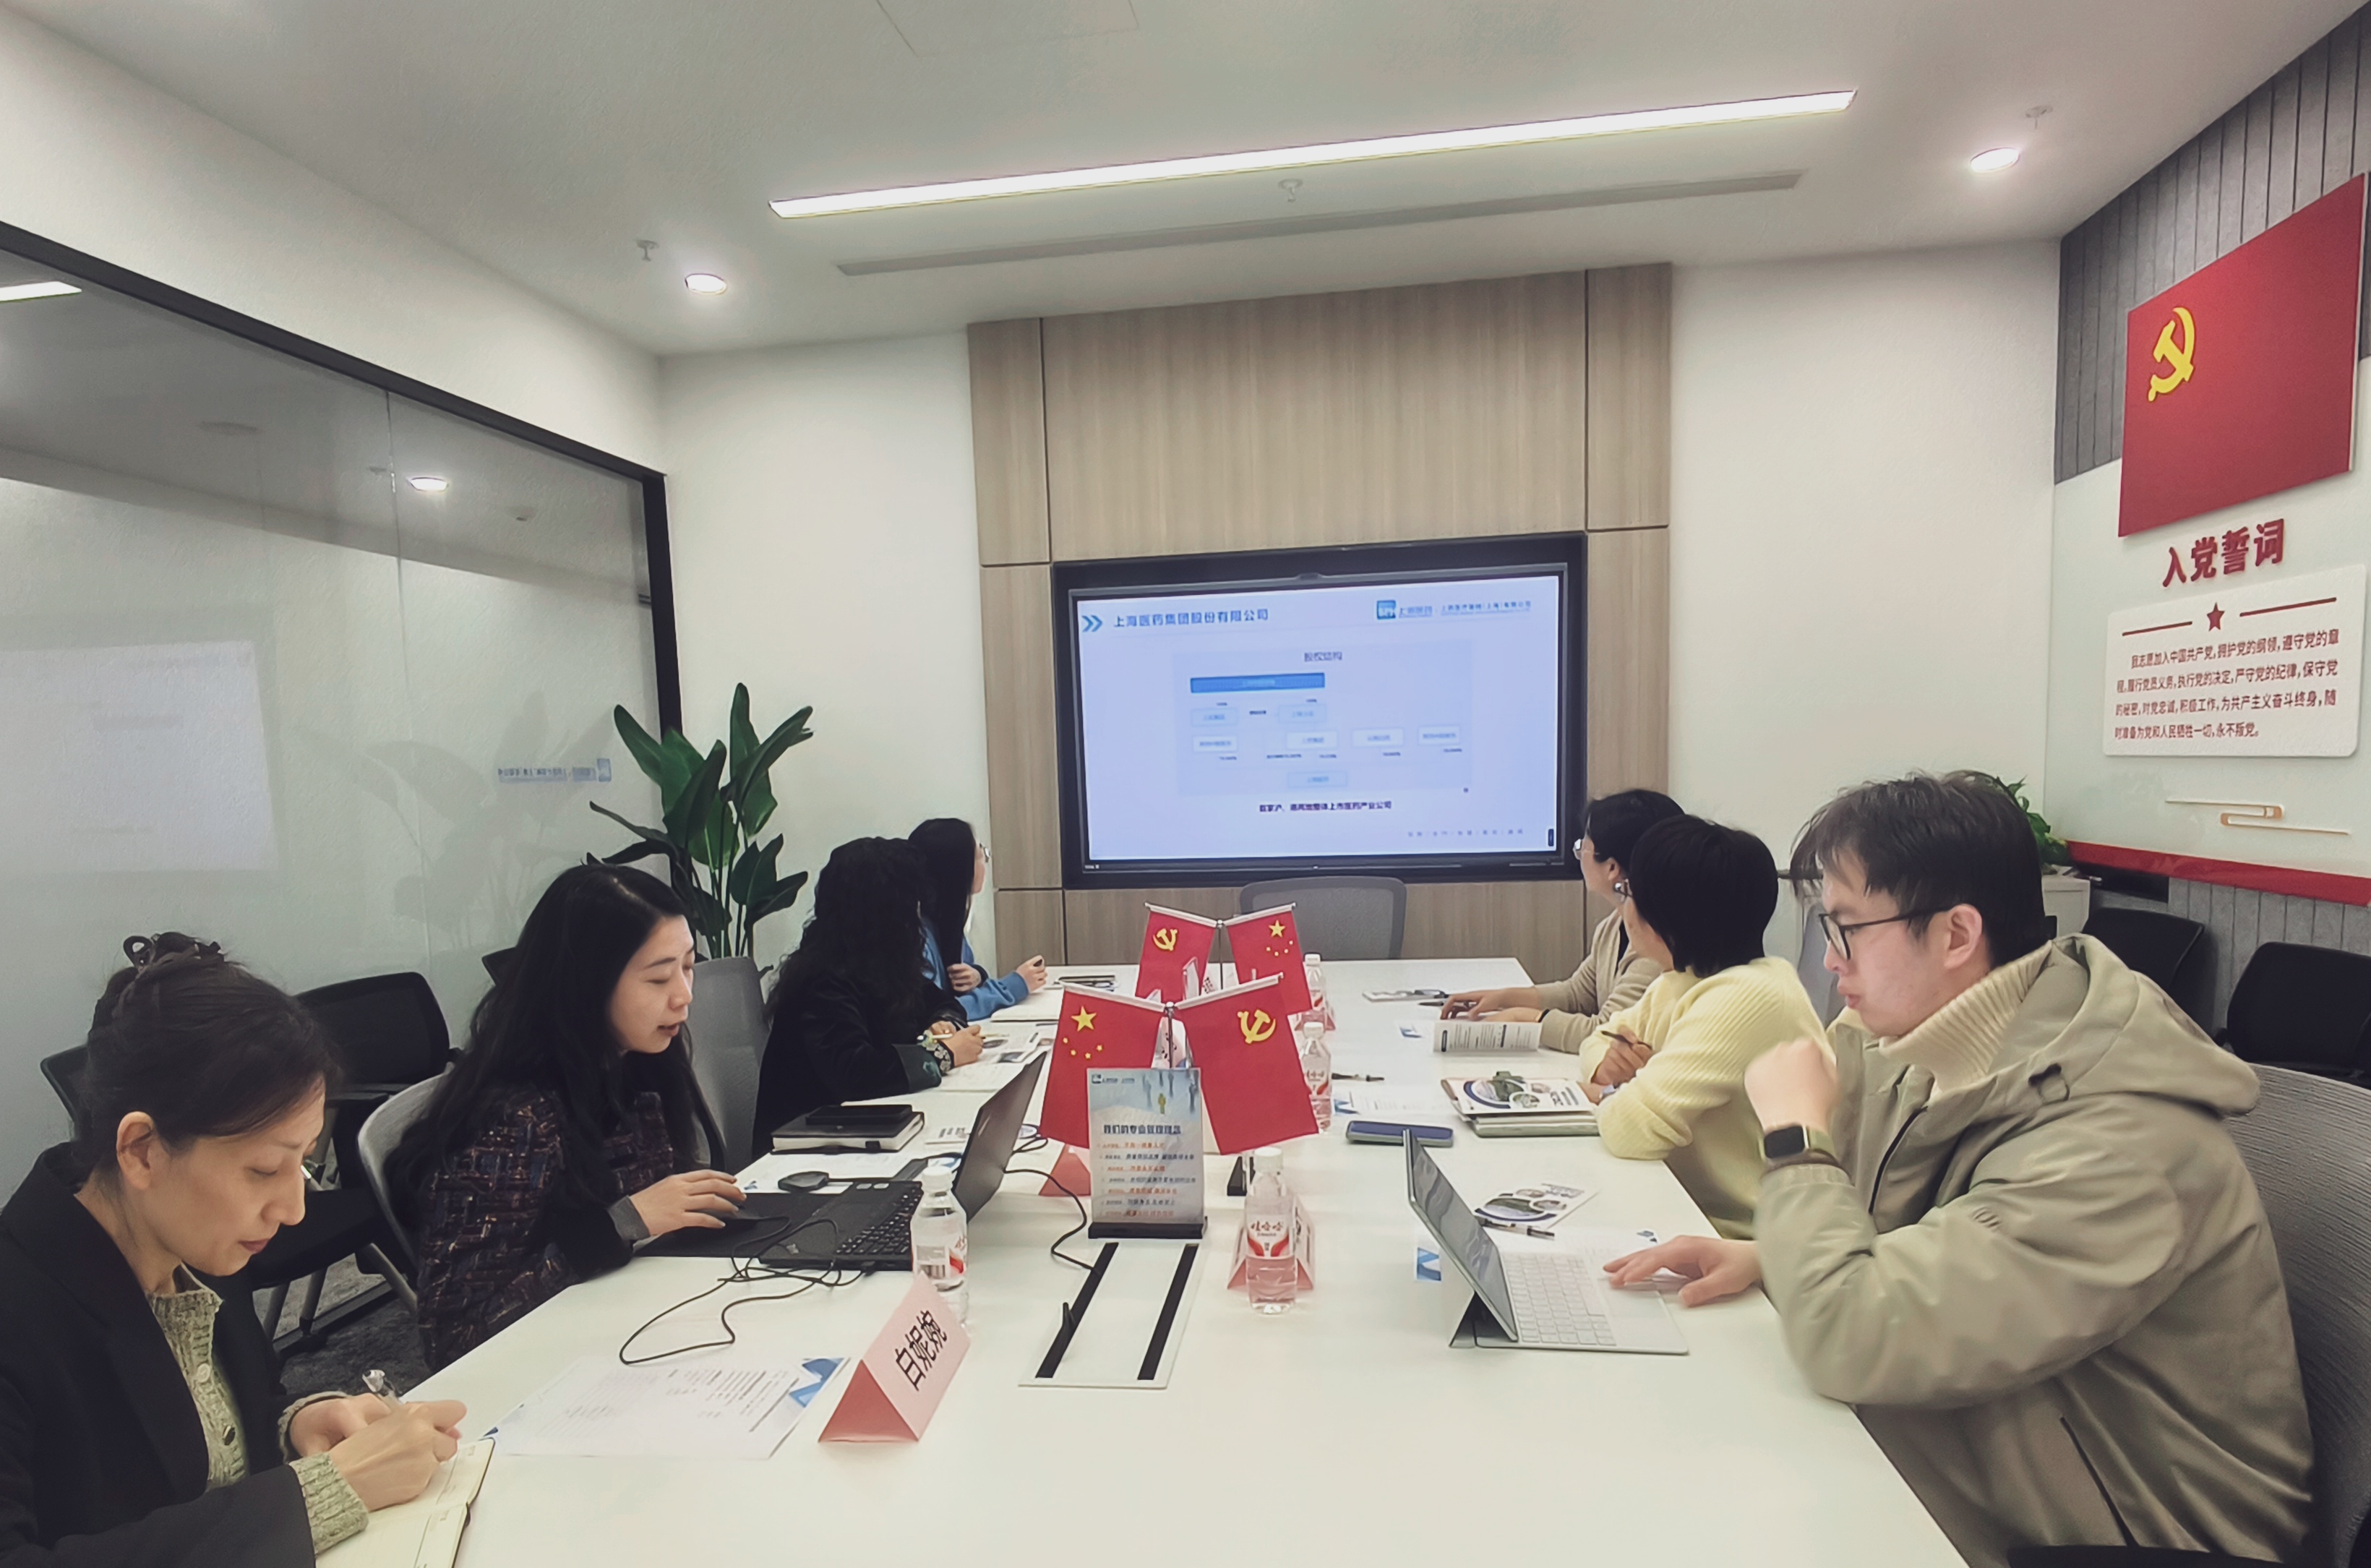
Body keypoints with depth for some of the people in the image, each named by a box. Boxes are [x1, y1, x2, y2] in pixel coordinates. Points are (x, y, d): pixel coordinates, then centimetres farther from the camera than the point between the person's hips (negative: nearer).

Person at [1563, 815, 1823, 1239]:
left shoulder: (1749, 997, -25)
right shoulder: (1679, 981, 4)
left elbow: (1635, 1126, -32)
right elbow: (1601, 1038, 15)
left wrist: (1608, 1093, -9)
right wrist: (1607, 1062, -8)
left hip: (1738, 1235, -7)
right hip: (1685, 1212, 7)